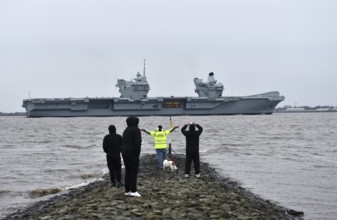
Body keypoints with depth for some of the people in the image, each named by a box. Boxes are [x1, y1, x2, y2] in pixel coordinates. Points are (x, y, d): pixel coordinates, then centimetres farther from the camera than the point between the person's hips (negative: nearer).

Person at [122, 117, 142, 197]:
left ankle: (127, 190, 10)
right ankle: (133, 190, -12)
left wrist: (124, 152, 16)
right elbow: (137, 143, -17)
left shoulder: (126, 130, 18)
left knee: (128, 171, 10)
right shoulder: (136, 130, -8)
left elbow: (123, 143, 17)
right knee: (134, 171, -7)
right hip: (132, 153, -8)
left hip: (125, 153, 8)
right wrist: (137, 154, -14)